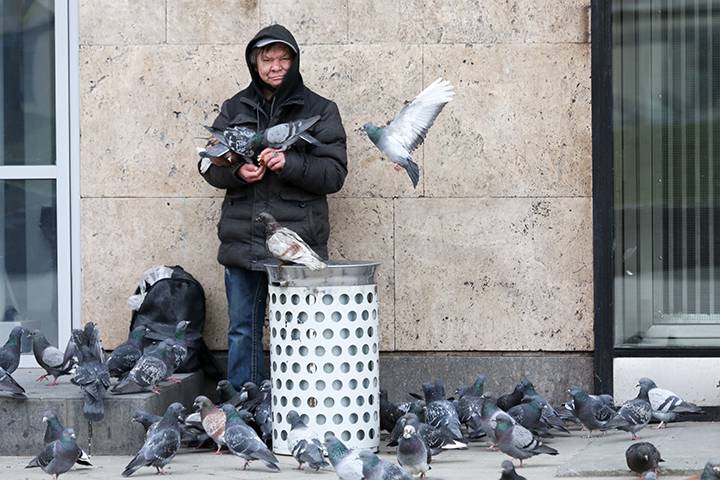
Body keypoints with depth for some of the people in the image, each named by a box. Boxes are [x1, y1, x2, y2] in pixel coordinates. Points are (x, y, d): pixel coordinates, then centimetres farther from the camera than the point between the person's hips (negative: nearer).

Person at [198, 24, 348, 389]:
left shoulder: (319, 110, 5)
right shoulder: (234, 109, 14)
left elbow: (334, 174, -2)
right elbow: (209, 165, 13)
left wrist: (290, 164, -19)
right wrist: (237, 171, -9)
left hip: (296, 240, -3)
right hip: (243, 242, 3)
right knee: (243, 331, 8)